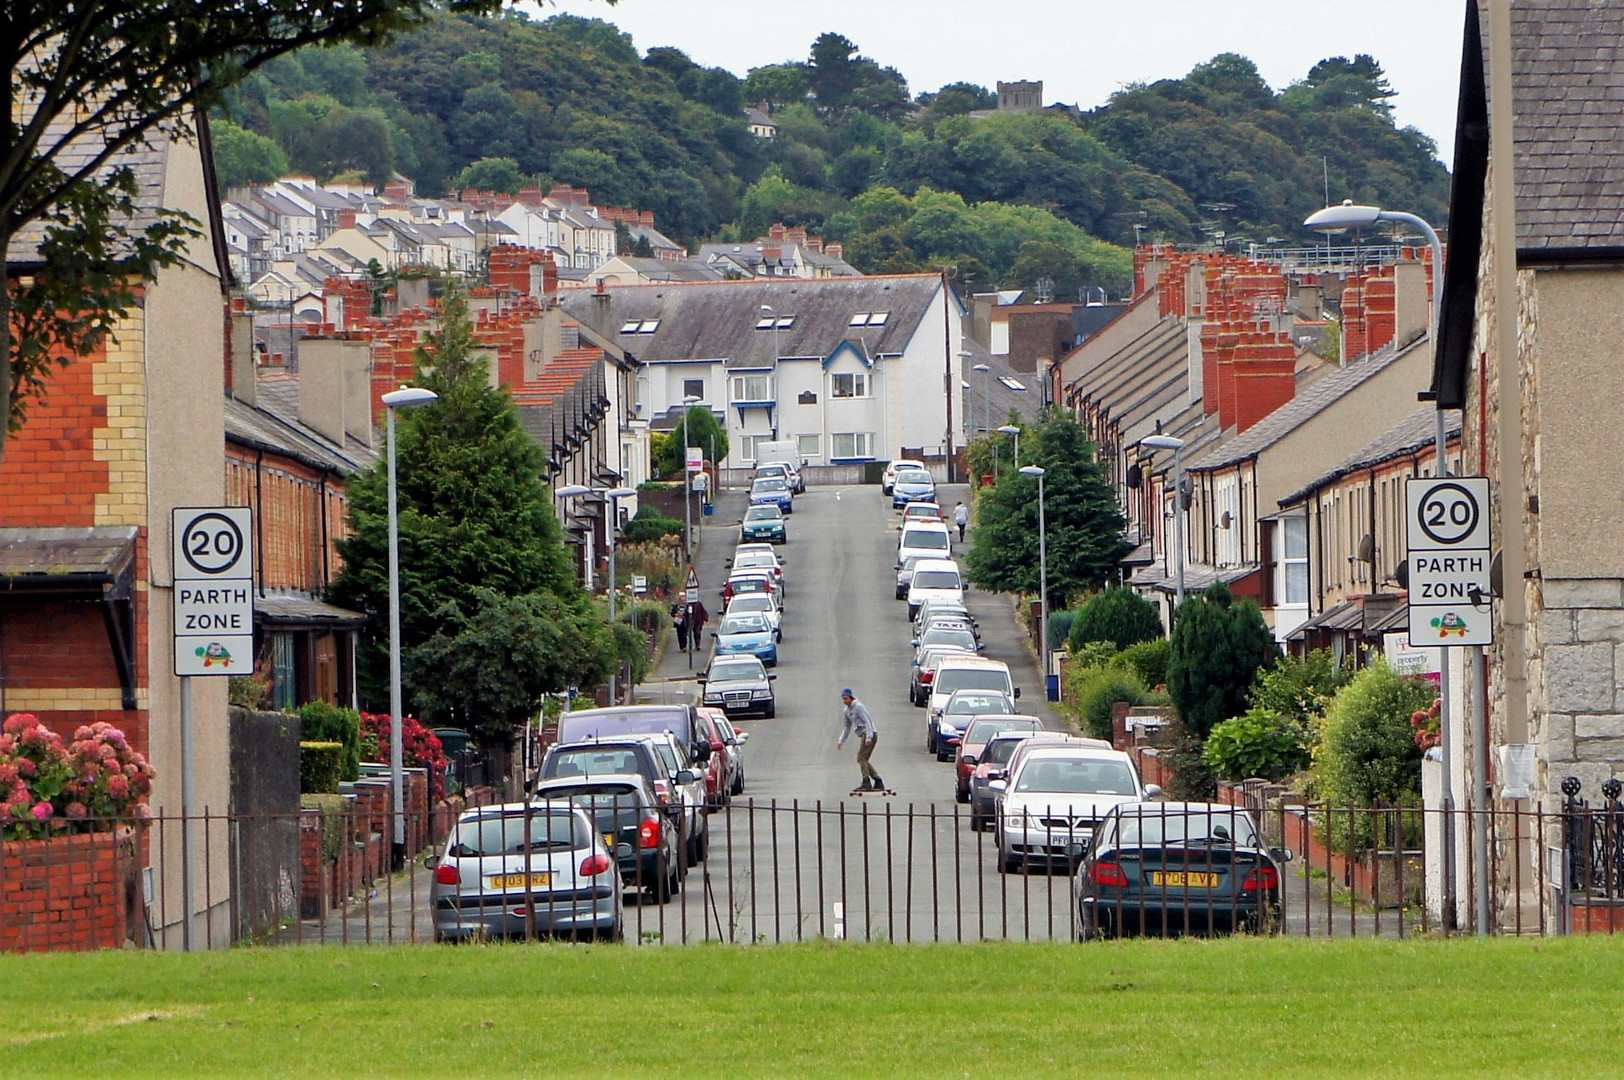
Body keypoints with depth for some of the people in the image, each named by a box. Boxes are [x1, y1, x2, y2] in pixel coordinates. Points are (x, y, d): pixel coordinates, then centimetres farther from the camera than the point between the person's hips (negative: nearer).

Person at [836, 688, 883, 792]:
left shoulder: (858, 707, -11)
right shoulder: (847, 711, 16)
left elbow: (867, 721, -18)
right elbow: (847, 727, 26)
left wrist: (868, 737, -26)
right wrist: (841, 741, 20)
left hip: (870, 734, -10)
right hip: (863, 736, 10)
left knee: (861, 758, -16)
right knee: (864, 760, 10)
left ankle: (866, 783, -22)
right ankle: (878, 782, 13)